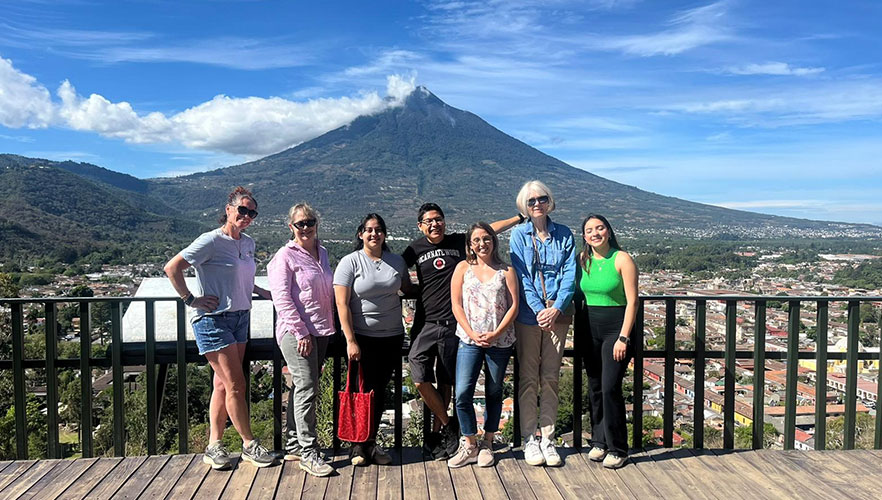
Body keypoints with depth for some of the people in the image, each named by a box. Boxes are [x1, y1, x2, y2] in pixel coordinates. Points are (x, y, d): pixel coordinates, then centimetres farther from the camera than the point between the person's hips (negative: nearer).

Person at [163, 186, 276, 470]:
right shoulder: (211, 241, -13)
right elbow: (172, 268, -16)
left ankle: (214, 447, 19)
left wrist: (259, 291, 14)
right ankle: (249, 445, 9)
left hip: (240, 317, 7)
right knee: (236, 384, -4)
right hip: (212, 319, -7)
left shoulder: (248, 243, 11)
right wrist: (190, 300, -14)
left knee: (223, 384, 10)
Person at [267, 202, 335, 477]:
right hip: (296, 332, -7)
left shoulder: (322, 253, 15)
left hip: (320, 331, 7)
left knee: (301, 388, 14)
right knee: (306, 388, -9)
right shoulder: (285, 256, -6)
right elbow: (282, 298, -13)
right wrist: (301, 332, -17)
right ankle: (308, 453, -1)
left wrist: (329, 326, 17)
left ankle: (293, 445, 24)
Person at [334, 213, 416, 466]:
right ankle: (359, 445, 16)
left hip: (392, 336, 4)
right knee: (365, 390, 0)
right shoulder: (350, 262, -6)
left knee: (380, 390, 10)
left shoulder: (397, 261, 7)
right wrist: (351, 341, -15)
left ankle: (371, 443, 23)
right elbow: (342, 304, -11)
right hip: (361, 338, -4)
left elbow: (408, 288, 23)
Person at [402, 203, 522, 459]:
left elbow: (490, 228, 15)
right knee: (421, 381, -8)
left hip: (452, 323, 0)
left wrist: (520, 217, 16)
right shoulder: (416, 248, 5)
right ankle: (448, 425, 12)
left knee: (445, 382, 8)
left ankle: (437, 433, 23)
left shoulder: (459, 242, 6)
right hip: (425, 323, 0)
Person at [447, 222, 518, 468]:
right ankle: (470, 445, 9)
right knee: (462, 393, -8)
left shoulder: (506, 270, 6)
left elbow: (514, 305, -1)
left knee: (494, 393, 9)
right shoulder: (463, 268, 7)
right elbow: (456, 305, 2)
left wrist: (496, 333, -11)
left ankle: (487, 445, 23)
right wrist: (472, 334, -9)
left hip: (500, 341, 0)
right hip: (469, 340, 0)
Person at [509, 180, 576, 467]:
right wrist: (539, 310, -15)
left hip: (557, 315, 1)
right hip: (528, 315, -1)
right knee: (528, 378, 3)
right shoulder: (519, 234, 3)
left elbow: (569, 274, 0)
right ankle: (529, 439, 13)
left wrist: (556, 308, -14)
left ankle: (547, 438, 14)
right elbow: (521, 276, -5)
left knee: (551, 378, 6)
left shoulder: (564, 235, 7)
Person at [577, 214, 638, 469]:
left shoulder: (622, 259, -8)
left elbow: (632, 301, -10)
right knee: (595, 388, 10)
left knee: (610, 387, -9)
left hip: (616, 327, -5)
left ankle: (617, 448, 4)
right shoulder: (583, 260, 6)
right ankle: (599, 441, 23)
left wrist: (623, 338, -14)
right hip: (590, 328, 5)